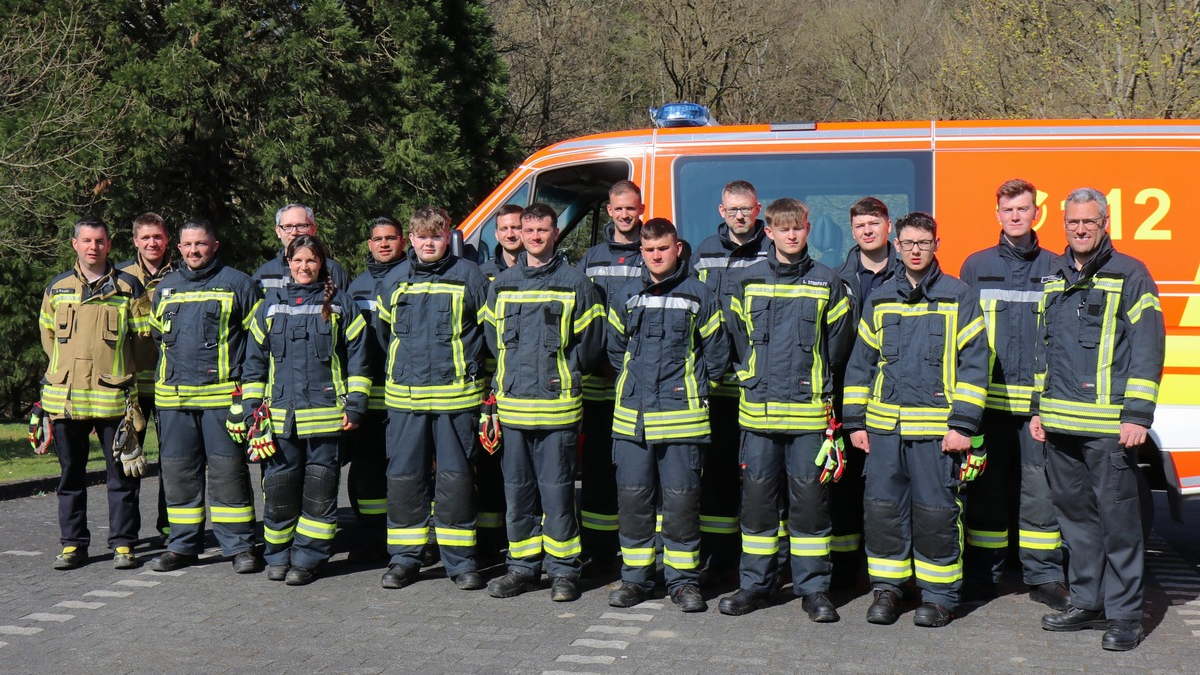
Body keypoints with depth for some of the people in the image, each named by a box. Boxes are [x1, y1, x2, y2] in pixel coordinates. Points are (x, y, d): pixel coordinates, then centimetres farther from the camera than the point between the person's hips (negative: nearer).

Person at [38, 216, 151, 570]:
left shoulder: (128, 287, 2)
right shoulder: (57, 288, 10)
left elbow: (143, 337, 6)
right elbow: (48, 334, 21)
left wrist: (116, 369, 8)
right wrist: (71, 368, 15)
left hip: (113, 395, -2)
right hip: (65, 397, 3)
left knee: (122, 473, 1)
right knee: (70, 472, 8)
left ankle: (123, 543, 9)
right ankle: (73, 544, 17)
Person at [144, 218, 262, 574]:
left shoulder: (236, 284, 1)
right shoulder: (166, 287, 15)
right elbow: (156, 334, 28)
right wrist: (168, 371, 18)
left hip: (222, 394, -5)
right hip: (172, 396, 5)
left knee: (228, 468, -4)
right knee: (177, 470, 8)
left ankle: (240, 545, 4)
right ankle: (183, 544, 18)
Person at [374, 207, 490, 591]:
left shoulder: (469, 277, 1)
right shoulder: (394, 281, 10)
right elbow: (381, 331, 23)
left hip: (455, 396, -3)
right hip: (404, 396, 3)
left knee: (456, 476, 0)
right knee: (404, 476, 5)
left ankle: (460, 559, 9)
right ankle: (404, 558, 15)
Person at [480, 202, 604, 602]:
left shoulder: (575, 284, 2)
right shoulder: (502, 285, 12)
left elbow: (589, 342, 3)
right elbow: (491, 337, 18)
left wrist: (563, 375, -1)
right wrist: (512, 375, 9)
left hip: (557, 405, -4)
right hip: (512, 404, 4)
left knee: (556, 491, -3)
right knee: (517, 490, 9)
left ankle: (563, 571, 6)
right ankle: (522, 566, 18)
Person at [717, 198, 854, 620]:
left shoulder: (827, 283, 5)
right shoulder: (745, 281, 7)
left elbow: (839, 342, 9)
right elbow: (735, 336, 14)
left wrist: (816, 380, 7)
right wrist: (750, 376, 9)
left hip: (809, 411, -1)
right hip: (758, 410, 1)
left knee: (810, 498, 1)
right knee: (757, 497, 5)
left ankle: (814, 588, 10)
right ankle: (756, 584, 15)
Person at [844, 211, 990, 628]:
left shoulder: (959, 298, 2)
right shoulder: (880, 300, 12)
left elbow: (974, 365, -2)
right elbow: (860, 363, 16)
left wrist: (962, 425, -9)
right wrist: (855, 421, 9)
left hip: (936, 426, -3)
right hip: (884, 424, 3)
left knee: (936, 511, 0)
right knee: (882, 507, 4)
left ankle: (939, 595, 12)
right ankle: (886, 588, 17)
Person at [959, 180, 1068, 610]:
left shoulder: (1054, 268, 9)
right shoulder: (976, 267, 9)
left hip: (1039, 400, 0)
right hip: (988, 397, 0)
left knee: (1040, 488, 0)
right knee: (986, 488, 5)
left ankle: (1045, 575, 10)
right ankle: (982, 574, 14)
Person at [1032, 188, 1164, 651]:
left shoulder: (1130, 275, -3)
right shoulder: (1055, 277, 15)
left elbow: (1148, 348, -6)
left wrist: (1137, 414, -13)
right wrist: (1039, 408, 18)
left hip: (1108, 425, -6)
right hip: (1060, 423, 6)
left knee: (1118, 517, -4)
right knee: (1075, 513, 12)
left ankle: (1124, 615, 4)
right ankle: (1087, 603, 23)